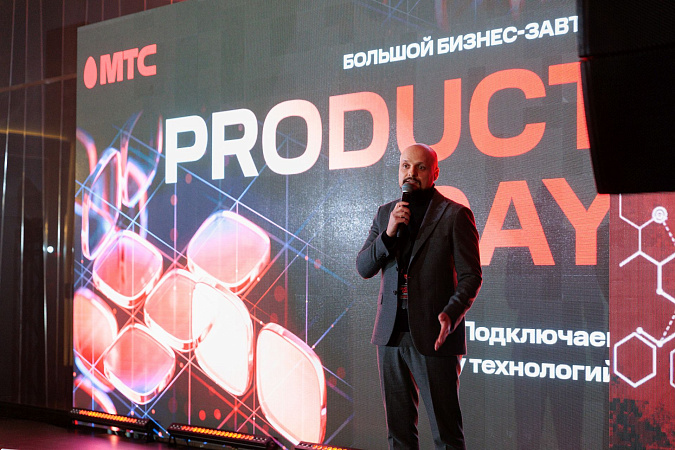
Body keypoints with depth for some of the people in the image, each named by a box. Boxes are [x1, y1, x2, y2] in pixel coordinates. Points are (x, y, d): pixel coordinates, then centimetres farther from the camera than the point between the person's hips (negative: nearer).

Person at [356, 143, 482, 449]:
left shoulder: (455, 215, -3)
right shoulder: (385, 213, 12)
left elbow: (470, 276, -6)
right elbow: (363, 268, 7)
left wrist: (451, 313, -23)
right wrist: (388, 232, -9)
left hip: (432, 336, -5)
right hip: (391, 333, 5)